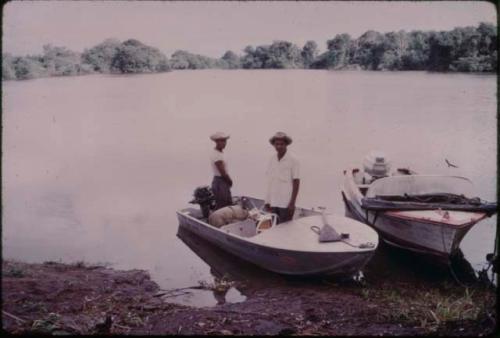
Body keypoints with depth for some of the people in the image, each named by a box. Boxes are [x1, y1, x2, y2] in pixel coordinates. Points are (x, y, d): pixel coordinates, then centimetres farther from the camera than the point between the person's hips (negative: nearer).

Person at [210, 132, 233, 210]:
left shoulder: (220, 153, 11)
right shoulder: (216, 155, -19)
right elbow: (222, 172, -19)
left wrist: (229, 181, 4)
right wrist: (230, 181, -4)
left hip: (224, 183, 10)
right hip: (220, 184, -10)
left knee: (229, 206, 16)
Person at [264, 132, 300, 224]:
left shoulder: (292, 160, -5)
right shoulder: (271, 160, 7)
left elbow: (296, 183, -5)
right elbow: (269, 182, 11)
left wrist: (292, 203, -10)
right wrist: (267, 202, 8)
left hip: (286, 204, -4)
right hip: (273, 203, 4)